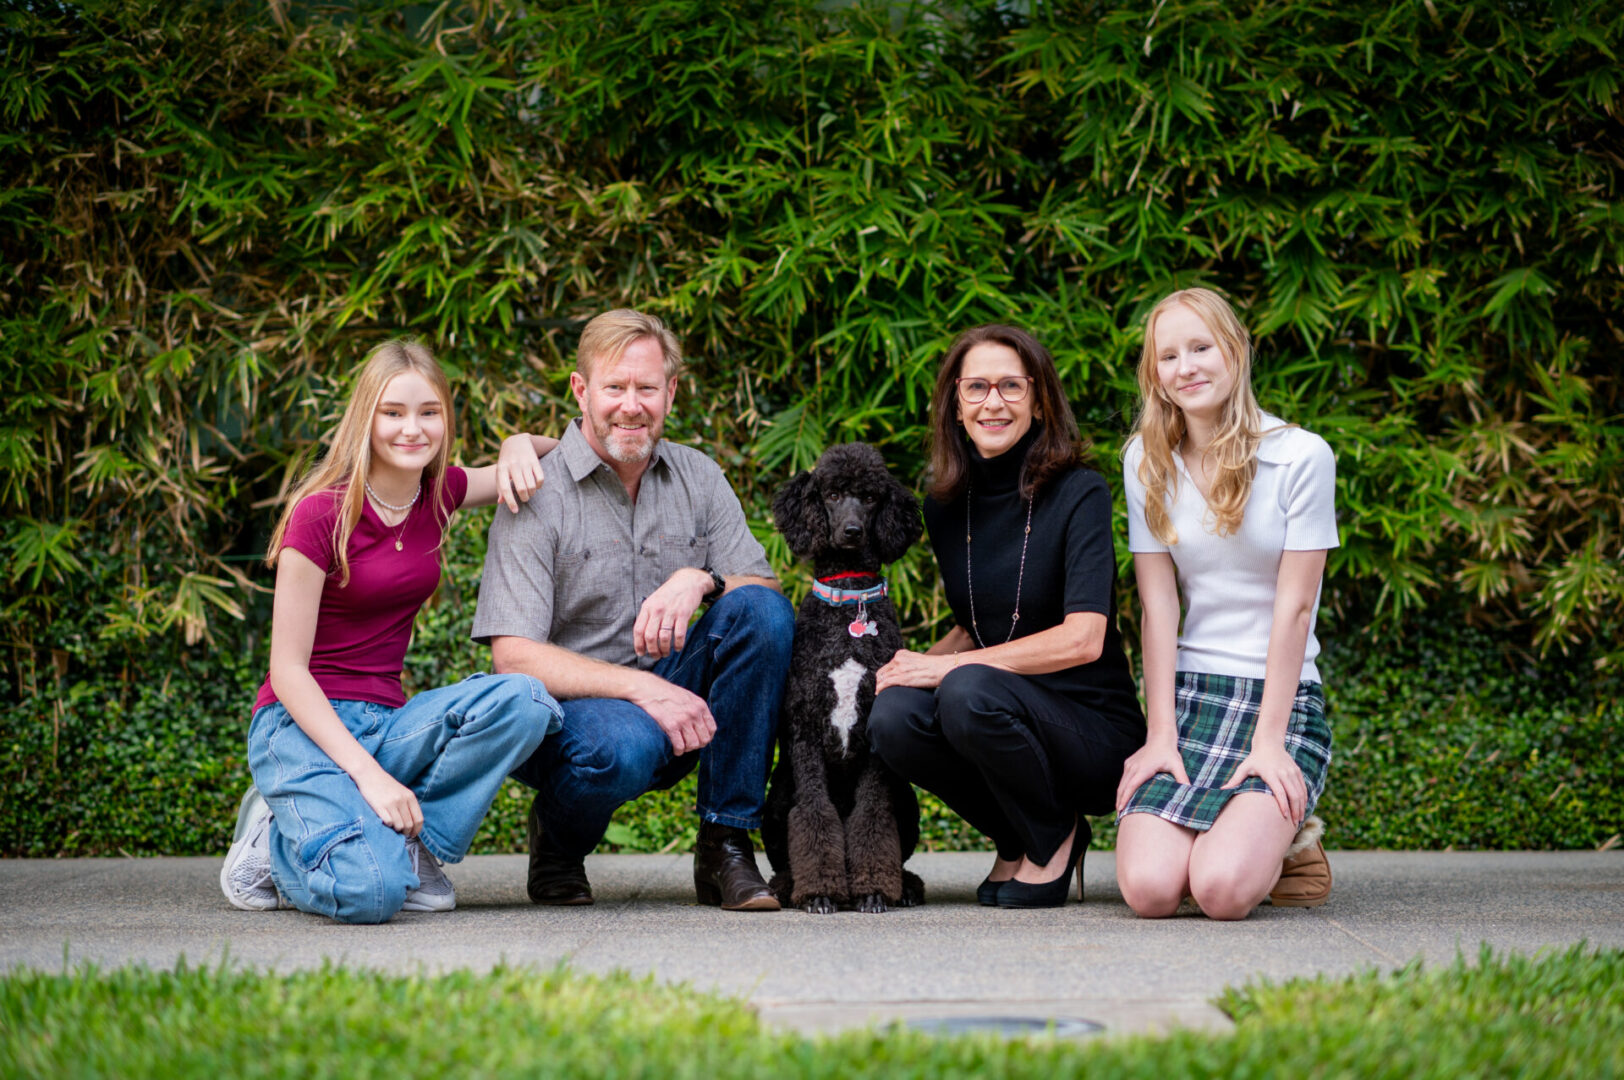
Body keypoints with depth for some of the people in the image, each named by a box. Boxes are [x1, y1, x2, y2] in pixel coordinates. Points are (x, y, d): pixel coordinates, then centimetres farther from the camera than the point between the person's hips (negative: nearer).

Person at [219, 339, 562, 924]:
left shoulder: (438, 492, 5)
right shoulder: (322, 513, -13)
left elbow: (548, 457, 24)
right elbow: (287, 669, -14)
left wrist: (519, 445, -2)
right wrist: (369, 775, -23)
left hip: (386, 722, 6)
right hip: (304, 725, -6)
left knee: (522, 699, -25)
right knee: (369, 893, -32)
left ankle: (405, 843, -11)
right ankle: (281, 840, 1)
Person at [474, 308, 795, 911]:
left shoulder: (698, 477, 5)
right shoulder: (539, 495, -11)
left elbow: (763, 586, 1)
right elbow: (513, 657, -18)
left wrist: (700, 580, -22)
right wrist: (640, 688, -29)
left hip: (670, 701, 5)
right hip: (568, 704, -5)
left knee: (763, 612, -20)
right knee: (625, 745, -39)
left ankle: (725, 848, -15)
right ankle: (557, 841, -1)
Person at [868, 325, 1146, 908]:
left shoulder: (1080, 494, -10)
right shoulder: (947, 506, 7)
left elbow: (1082, 639, -20)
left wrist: (947, 665, -21)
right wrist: (918, 664, -4)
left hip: (1093, 733, -5)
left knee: (969, 692, -34)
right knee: (892, 718, -26)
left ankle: (1055, 840, -6)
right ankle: (1016, 842, 1)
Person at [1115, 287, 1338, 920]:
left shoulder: (1301, 457, -6)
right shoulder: (1147, 461, 5)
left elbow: (1294, 605, -7)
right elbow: (1158, 602, 1)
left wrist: (1268, 740, -12)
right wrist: (1161, 736, -7)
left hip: (1281, 696, -3)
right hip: (1186, 693, 3)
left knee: (1222, 890, -26)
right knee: (1149, 889, -21)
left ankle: (1278, 837, 10)